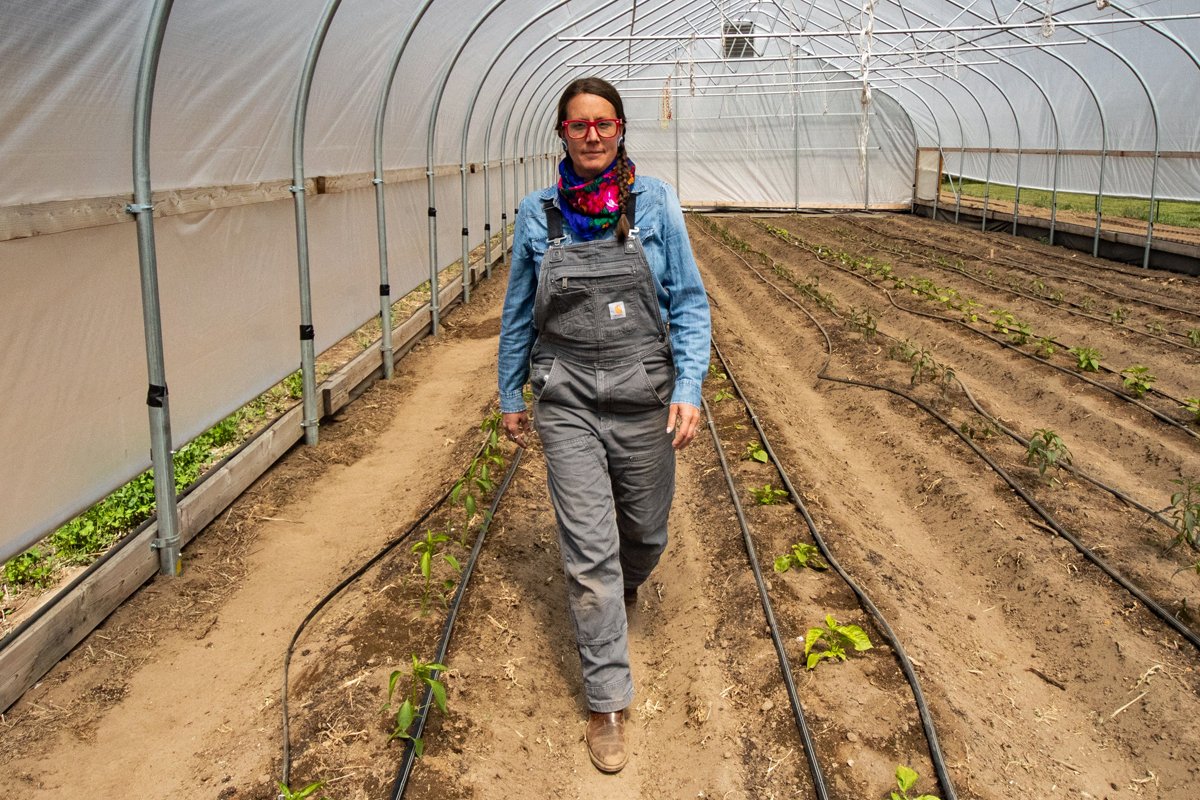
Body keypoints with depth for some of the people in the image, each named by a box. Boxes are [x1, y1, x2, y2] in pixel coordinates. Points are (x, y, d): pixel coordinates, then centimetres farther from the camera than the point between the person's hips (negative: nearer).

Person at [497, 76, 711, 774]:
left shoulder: (655, 202, -2)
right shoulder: (539, 214, 1)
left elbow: (689, 301, -2)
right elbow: (520, 311, 11)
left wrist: (689, 388, -12)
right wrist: (510, 394, 15)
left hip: (642, 399, 1)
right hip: (567, 402, 0)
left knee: (646, 532, 15)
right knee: (589, 551, -3)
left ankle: (626, 586, 54)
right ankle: (609, 701, 11)